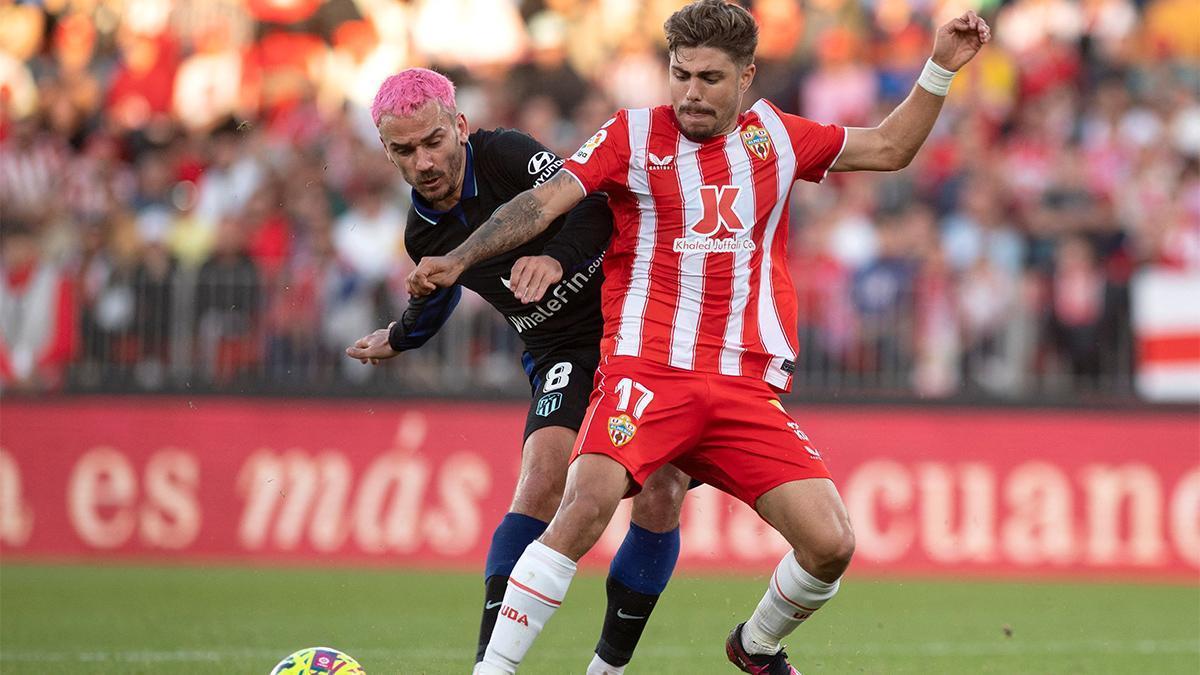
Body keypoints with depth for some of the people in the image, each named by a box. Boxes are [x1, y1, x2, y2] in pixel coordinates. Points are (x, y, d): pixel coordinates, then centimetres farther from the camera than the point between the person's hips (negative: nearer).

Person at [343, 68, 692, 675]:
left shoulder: (506, 155, -16)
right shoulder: (423, 234, 1)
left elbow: (593, 203, -29)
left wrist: (557, 258, -47)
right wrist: (399, 338, 41)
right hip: (561, 355, 3)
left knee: (660, 496, -14)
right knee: (543, 479, -23)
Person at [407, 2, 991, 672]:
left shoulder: (775, 135, 15)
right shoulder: (633, 134, 5)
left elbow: (889, 149, 24)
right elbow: (545, 201, -4)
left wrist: (941, 69, 16)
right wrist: (458, 259, -16)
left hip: (748, 387, 3)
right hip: (646, 371, -3)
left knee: (832, 545, -9)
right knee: (586, 507, -29)